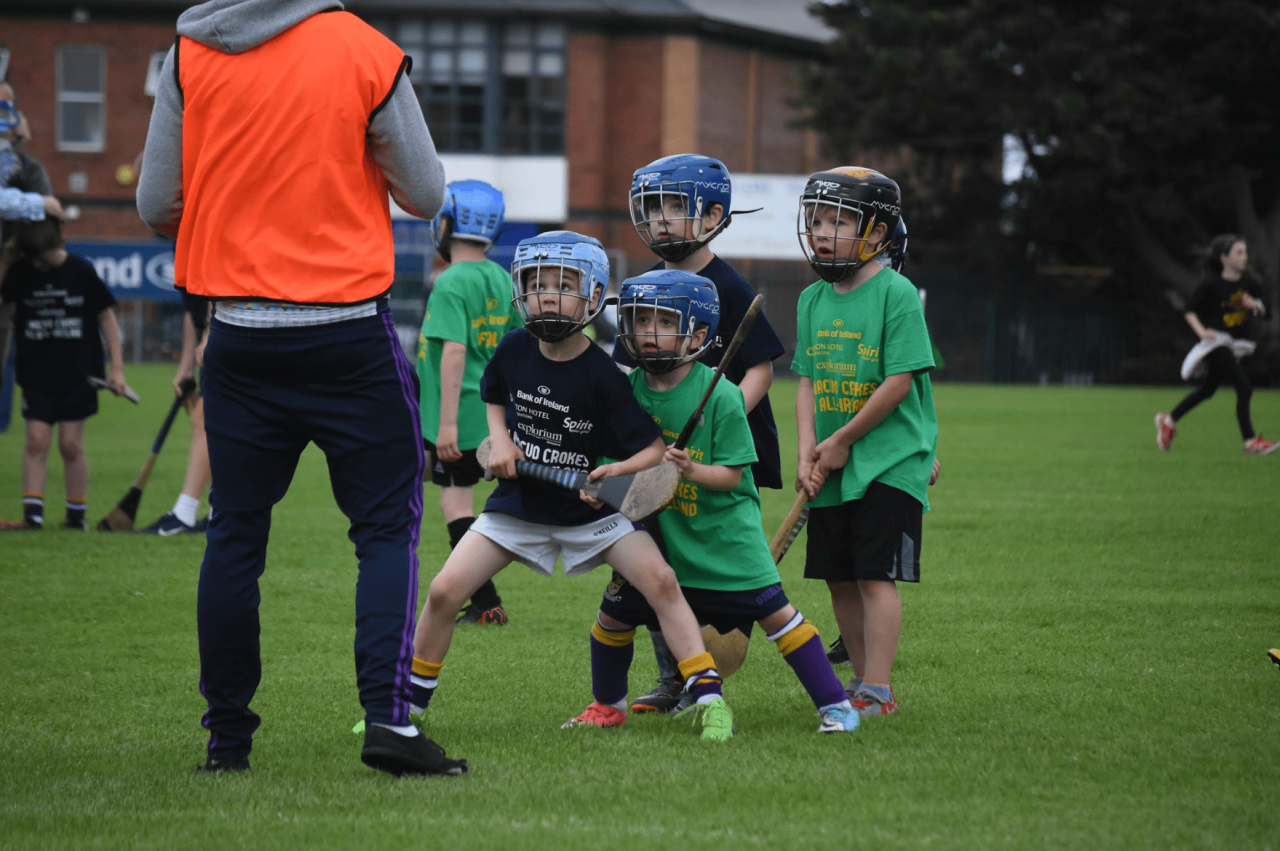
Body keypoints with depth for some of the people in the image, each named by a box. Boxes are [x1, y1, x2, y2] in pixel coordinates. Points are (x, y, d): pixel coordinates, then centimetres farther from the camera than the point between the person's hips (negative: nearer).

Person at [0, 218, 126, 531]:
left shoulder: (82, 271, -4)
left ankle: (77, 514, 11)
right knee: (36, 440, -6)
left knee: (71, 444, 0)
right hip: (36, 373, 2)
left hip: (78, 374, -1)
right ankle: (32, 513, -5)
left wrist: (116, 366, 1)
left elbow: (106, 315, 2)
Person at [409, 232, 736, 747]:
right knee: (444, 591, -7)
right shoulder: (513, 351, -6)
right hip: (518, 502, 3)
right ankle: (411, 705, 12)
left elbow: (654, 449, -16)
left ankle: (708, 699, -14)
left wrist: (616, 472, -35)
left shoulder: (601, 375, -18)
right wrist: (500, 440, -2)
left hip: (589, 508, -3)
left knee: (659, 579, -21)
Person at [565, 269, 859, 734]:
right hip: (657, 526, 4)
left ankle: (834, 703, 0)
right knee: (615, 612, 5)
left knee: (774, 611, -9)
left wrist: (691, 470, -31)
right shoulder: (630, 389, -3)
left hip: (723, 527, -4)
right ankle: (608, 707, 29)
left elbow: (731, 474, -15)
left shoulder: (720, 395, -16)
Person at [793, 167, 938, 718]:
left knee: (876, 576, -8)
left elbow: (899, 382, -15)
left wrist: (842, 442, -11)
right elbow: (808, 382, 10)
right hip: (832, 468, 7)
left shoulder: (896, 294, -11)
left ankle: (877, 692, -6)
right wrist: (808, 453, -4)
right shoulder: (813, 299, 9)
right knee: (840, 580, 10)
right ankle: (862, 679, 22)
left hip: (887, 461, -7)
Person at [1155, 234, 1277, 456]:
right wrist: (1202, 331, -22)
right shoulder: (1213, 285, -11)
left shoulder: (1248, 283, 4)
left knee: (1207, 389, 18)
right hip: (1216, 342, -7)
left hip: (1235, 345, 7)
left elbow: (1263, 310, 14)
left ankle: (1168, 420, 35)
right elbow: (1191, 312, -6)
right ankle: (1250, 441, -14)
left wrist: (1255, 305, -9)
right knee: (1244, 388, -17)